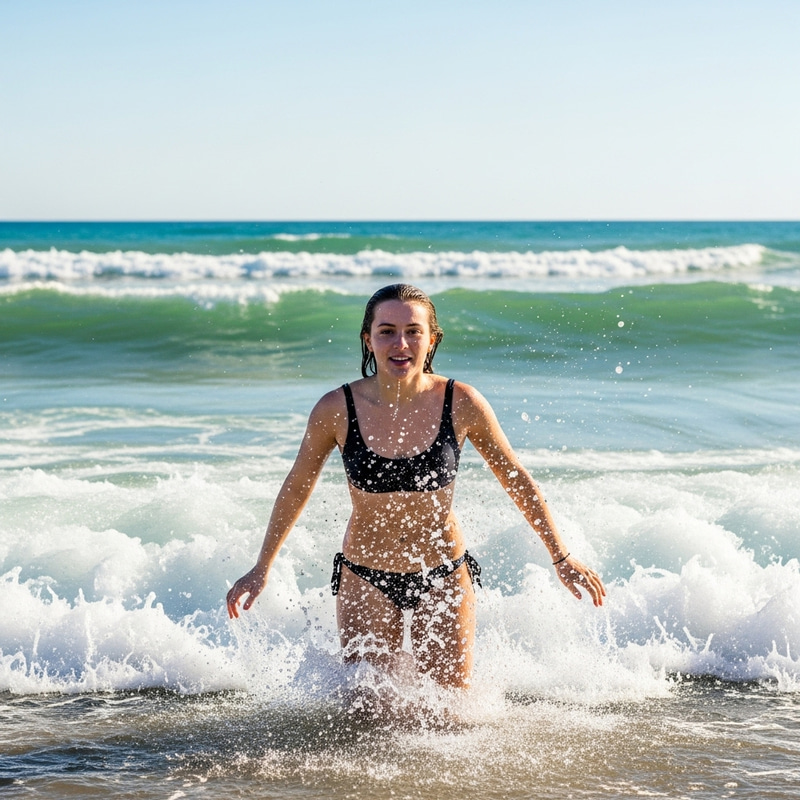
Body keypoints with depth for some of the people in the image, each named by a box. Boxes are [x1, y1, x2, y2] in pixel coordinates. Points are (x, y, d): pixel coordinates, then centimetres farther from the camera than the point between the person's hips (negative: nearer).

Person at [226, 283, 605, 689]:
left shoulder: (462, 404, -14)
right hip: (364, 578, 0)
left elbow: (515, 479, 1)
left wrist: (561, 557, 5)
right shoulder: (336, 410, -14)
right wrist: (262, 568, 8)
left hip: (443, 577, 0)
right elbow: (297, 486, 2)